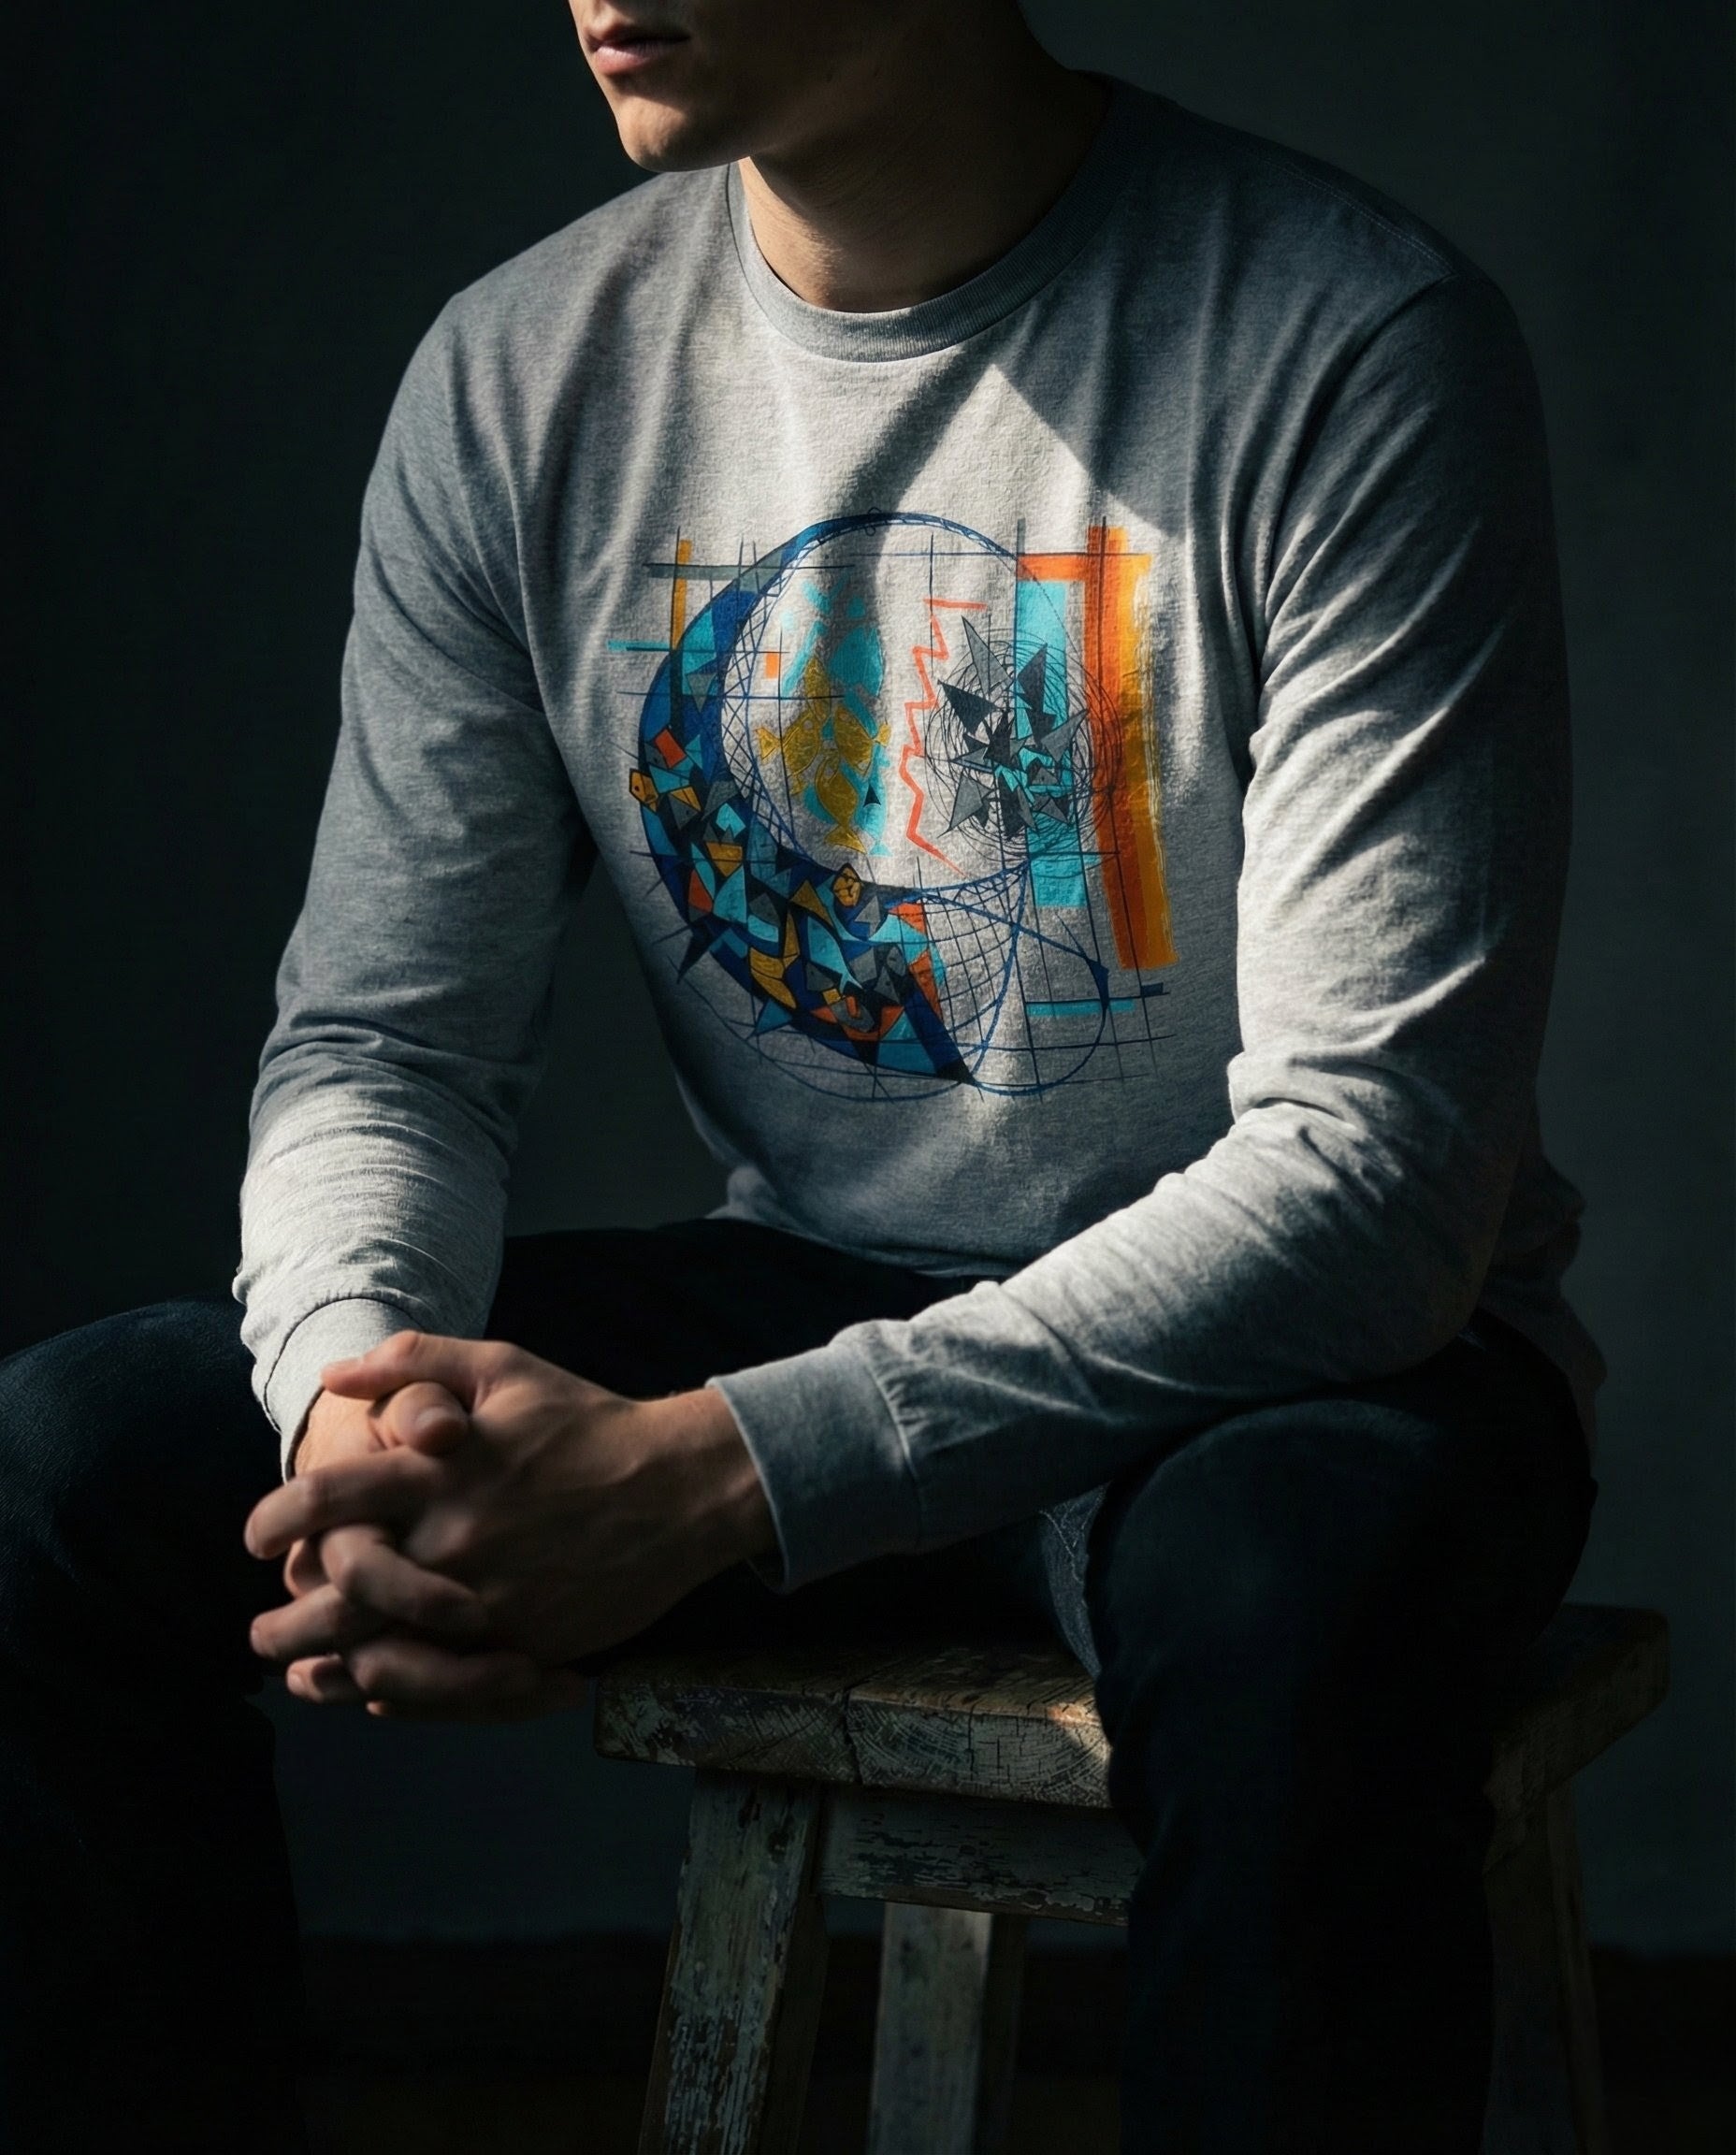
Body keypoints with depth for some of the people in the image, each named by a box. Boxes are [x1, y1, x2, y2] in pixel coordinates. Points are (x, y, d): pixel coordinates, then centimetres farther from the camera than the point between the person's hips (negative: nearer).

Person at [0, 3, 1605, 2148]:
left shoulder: (1351, 350, -17)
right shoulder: (521, 369, -1)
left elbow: (1379, 1173, -22)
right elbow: (384, 1040, 2)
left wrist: (720, 1476, -30)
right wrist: (357, 1399, -23)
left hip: (1286, 1348, -4)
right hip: (797, 1292, 4)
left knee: (1290, 1584, -39)